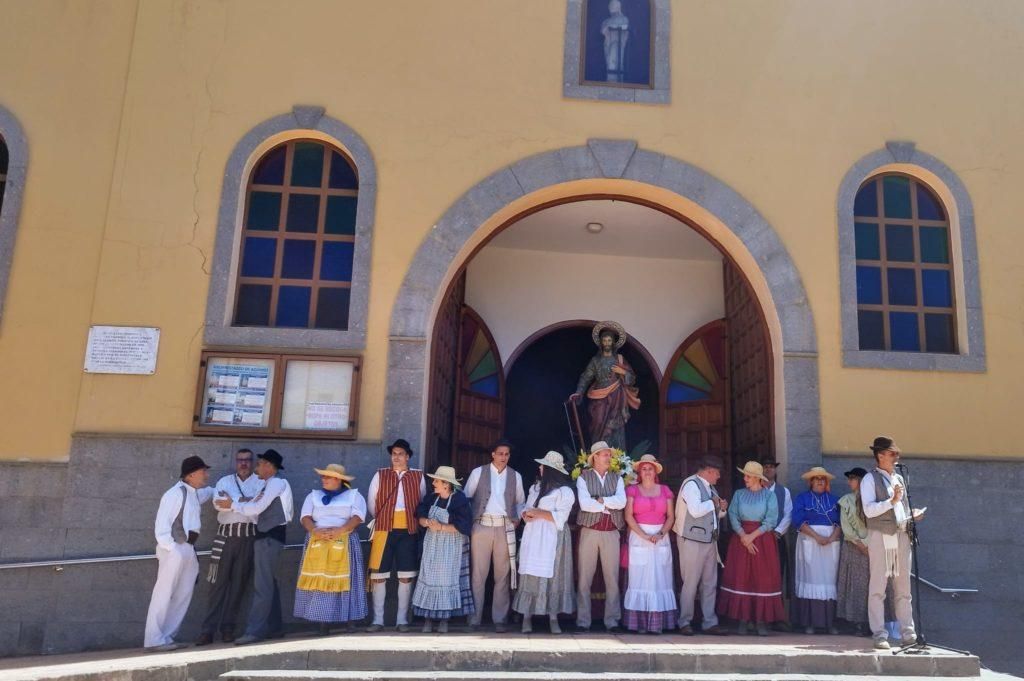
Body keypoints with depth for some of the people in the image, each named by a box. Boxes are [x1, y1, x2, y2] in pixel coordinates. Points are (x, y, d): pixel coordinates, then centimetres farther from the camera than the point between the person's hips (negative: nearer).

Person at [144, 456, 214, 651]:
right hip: (174, 549, -9)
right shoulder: (175, 494, -12)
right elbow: (161, 526, -15)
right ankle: (154, 640, -1)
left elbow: (209, 492, 39)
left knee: (183, 596, 10)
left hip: (189, 549, 9)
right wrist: (172, 549, -21)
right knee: (164, 594, -5)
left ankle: (167, 637, 17)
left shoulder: (195, 493, 14)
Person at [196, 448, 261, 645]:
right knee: (219, 583, 0)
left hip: (248, 537, 0)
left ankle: (227, 627, 11)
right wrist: (246, 501, -9)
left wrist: (232, 500, -8)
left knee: (239, 583, 3)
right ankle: (208, 629, 3)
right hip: (226, 535, 1)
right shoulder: (224, 481, 13)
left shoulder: (260, 482, 9)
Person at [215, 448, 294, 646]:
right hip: (266, 536, 10)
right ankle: (274, 628, 19)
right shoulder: (269, 485, 19)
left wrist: (233, 505, -11)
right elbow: (258, 506, 12)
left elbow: (258, 507, -20)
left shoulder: (276, 483, -12)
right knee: (269, 583, 13)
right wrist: (233, 504, 3)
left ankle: (254, 631, -10)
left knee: (262, 585, -10)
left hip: (270, 537, -10)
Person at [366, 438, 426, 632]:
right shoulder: (380, 475, 7)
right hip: (384, 528, 0)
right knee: (378, 574, 1)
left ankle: (402, 619, 13)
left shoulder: (418, 476, 8)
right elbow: (371, 502, 9)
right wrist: (382, 517, 11)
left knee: (406, 575, 4)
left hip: (408, 529, 1)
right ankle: (378, 620, 10)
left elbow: (423, 502, 12)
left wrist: (416, 520, 8)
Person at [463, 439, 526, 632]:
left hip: (505, 528, 2)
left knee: (503, 575, 4)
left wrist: (517, 519, 5)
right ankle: (474, 618, 9)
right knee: (478, 574, -1)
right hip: (482, 526, -2)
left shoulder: (515, 476, 10)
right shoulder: (478, 472, 3)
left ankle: (500, 619, 13)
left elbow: (521, 502, 20)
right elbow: (466, 497, 7)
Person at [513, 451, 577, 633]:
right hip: (533, 537, 5)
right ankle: (527, 618, 1)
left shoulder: (564, 491, -5)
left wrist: (538, 513, -14)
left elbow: (560, 517, -13)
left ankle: (553, 619, 2)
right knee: (530, 575, 0)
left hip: (552, 539, -5)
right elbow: (526, 508, 16)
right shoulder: (535, 487, 16)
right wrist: (526, 515, -6)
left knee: (551, 576, -5)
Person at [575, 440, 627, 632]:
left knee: (612, 578, 4)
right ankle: (583, 621, 9)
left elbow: (621, 502, -6)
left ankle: (612, 620, 13)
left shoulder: (617, 478, 10)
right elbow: (584, 504, -13)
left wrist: (601, 499, -10)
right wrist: (609, 505, -6)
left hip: (611, 533, 2)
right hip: (589, 531, -2)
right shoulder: (583, 478, 2)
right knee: (585, 578, 2)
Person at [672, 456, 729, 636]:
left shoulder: (710, 488, 16)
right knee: (690, 584, -2)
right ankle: (685, 623, 9)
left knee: (710, 584, 10)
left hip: (710, 540, 9)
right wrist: (713, 503, -11)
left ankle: (709, 623, 18)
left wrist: (722, 508, 5)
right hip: (693, 541, -9)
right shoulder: (691, 484, -12)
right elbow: (695, 510, -25)